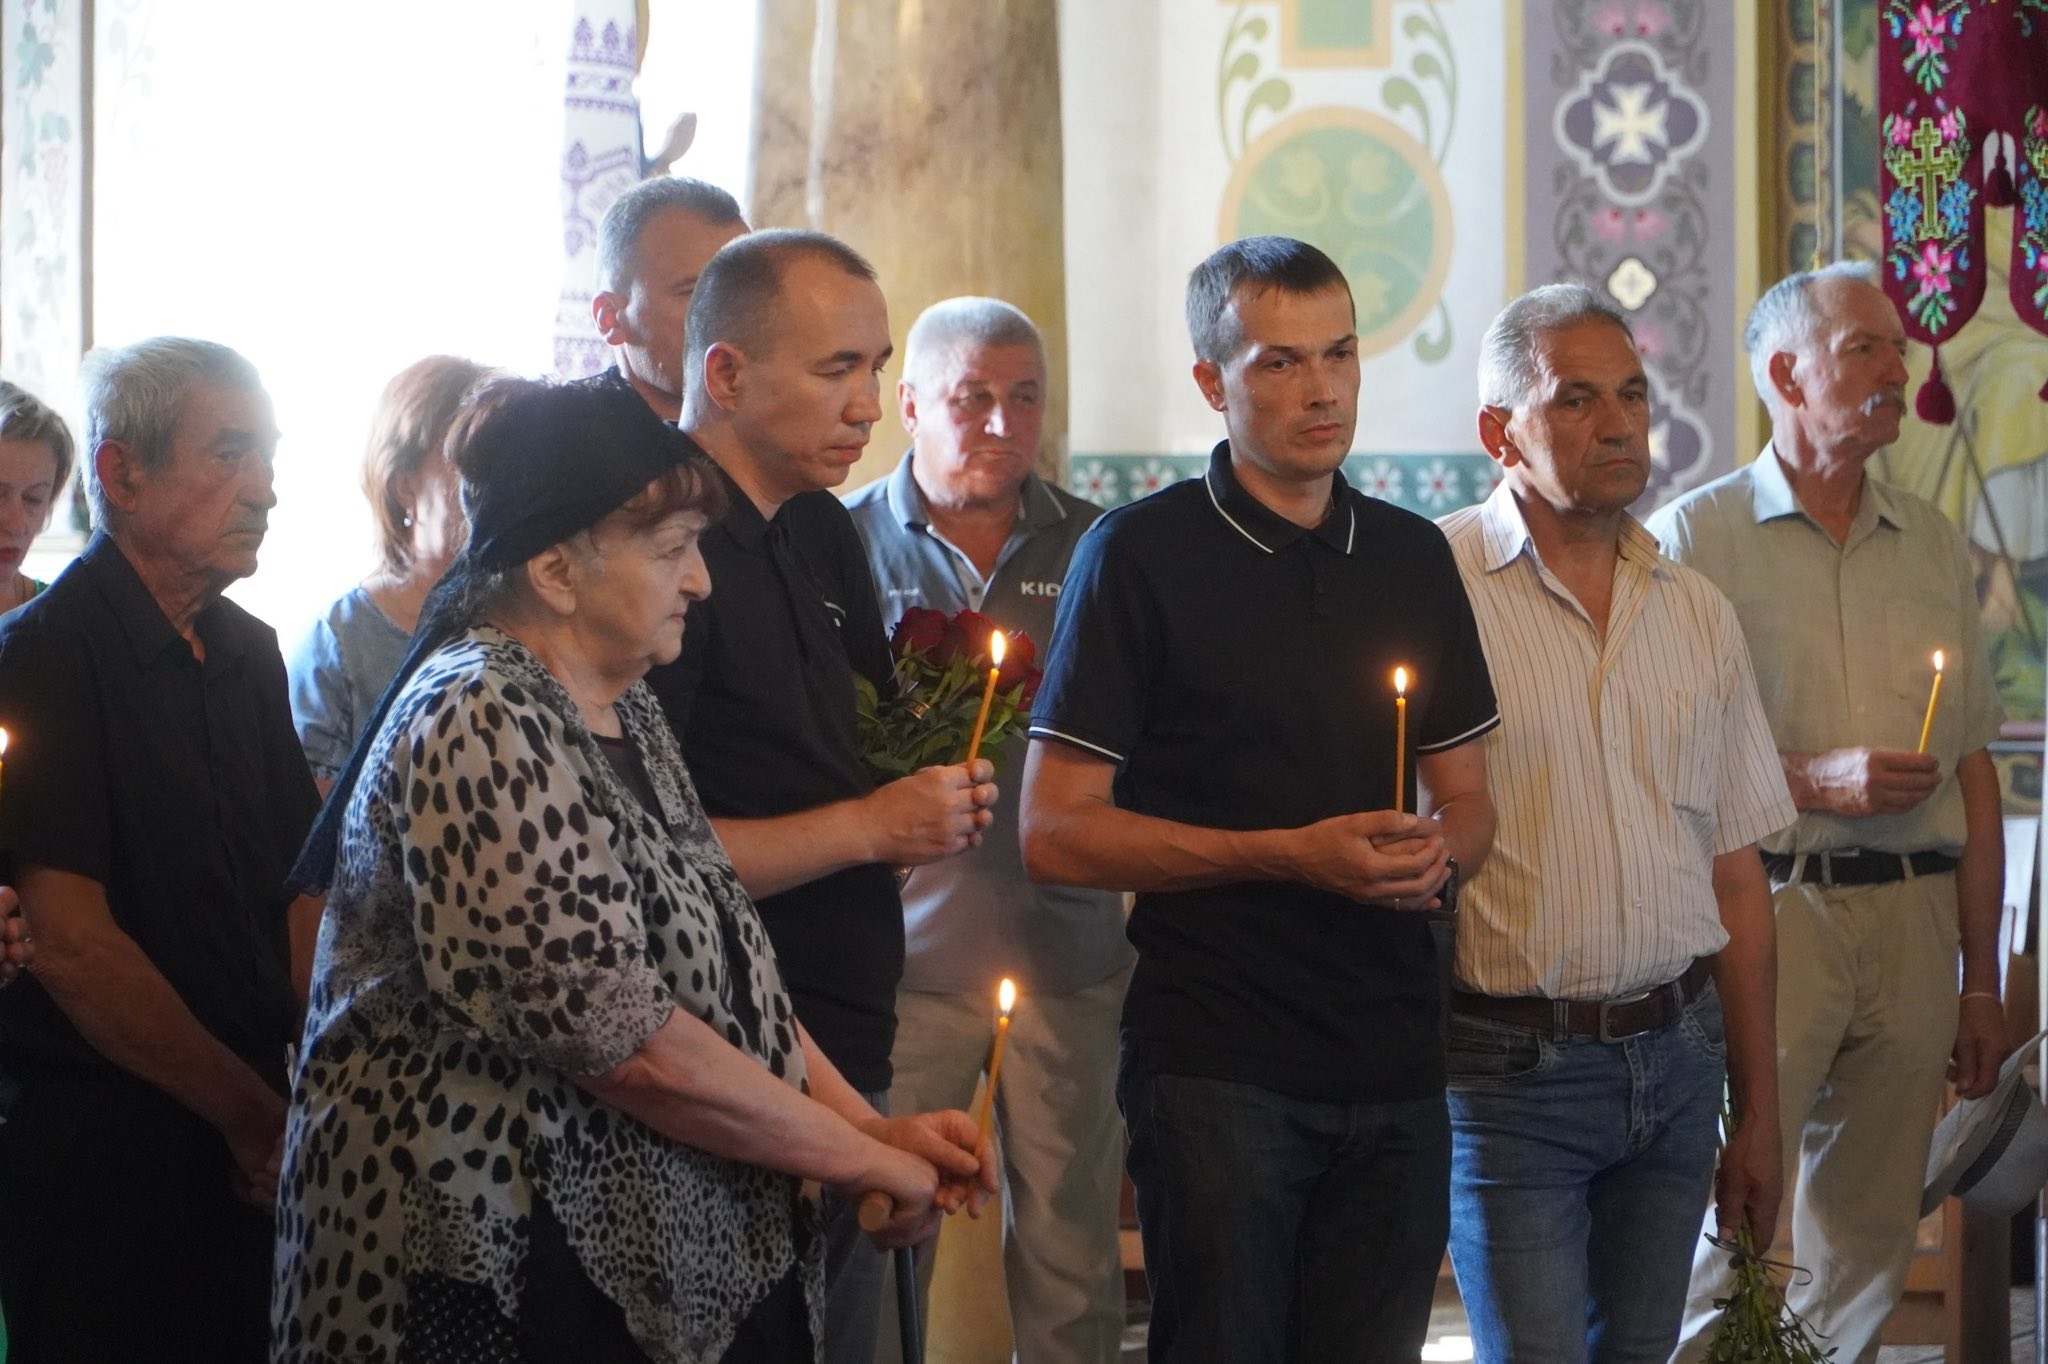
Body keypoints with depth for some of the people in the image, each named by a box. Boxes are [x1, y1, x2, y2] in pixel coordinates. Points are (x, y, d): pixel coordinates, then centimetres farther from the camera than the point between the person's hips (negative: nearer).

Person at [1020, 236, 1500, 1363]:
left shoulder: (1412, 557, 12)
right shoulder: (1140, 555, -4)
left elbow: (1467, 801, 19)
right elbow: (1056, 835, -8)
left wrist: (1438, 850, -6)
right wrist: (1294, 855, -16)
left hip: (1396, 1063, 5)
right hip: (1219, 1064, -5)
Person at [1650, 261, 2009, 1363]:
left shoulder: (1935, 546, 14)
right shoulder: (1696, 535, 1)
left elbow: (1972, 771, 14)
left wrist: (1982, 983, 11)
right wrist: (1817, 780, -16)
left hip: (1912, 916, 4)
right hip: (1767, 908, -4)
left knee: (1866, 1249, 6)